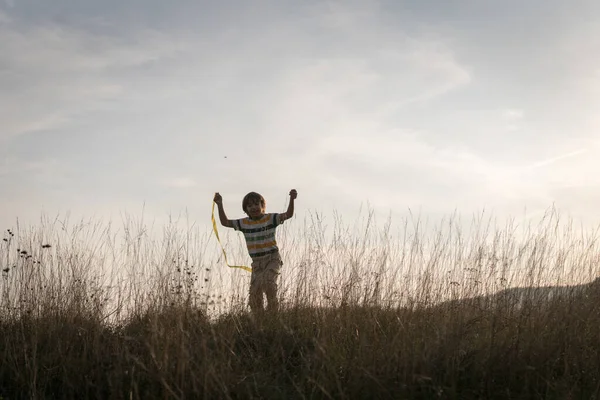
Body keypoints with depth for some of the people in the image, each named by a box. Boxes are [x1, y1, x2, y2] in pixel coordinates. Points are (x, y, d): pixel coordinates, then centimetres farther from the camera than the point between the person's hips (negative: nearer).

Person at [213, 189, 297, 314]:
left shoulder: (270, 218, -4)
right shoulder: (244, 223, 6)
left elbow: (288, 215, -15)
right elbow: (225, 222, 12)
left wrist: (292, 199, -30)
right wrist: (220, 205, 5)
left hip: (272, 259, -4)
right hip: (256, 262, 4)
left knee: (268, 281, -29)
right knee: (255, 294, -3)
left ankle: (273, 311, -15)